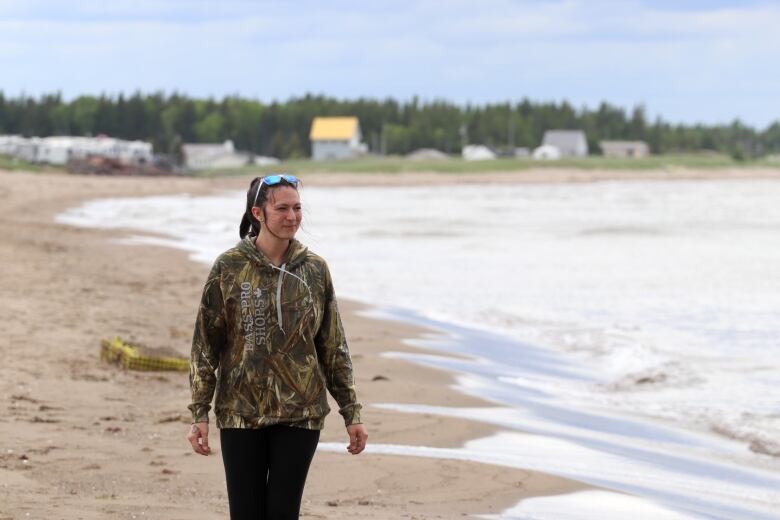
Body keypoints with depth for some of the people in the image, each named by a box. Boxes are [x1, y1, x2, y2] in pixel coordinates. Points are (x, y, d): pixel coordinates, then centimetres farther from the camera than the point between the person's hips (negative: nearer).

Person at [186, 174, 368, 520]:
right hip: (241, 413, -1)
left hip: (299, 413, 1)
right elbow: (204, 345, 0)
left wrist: (351, 413, 8)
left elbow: (334, 348, 9)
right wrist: (199, 413, -4)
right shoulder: (229, 268, -3)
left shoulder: (314, 270, 4)